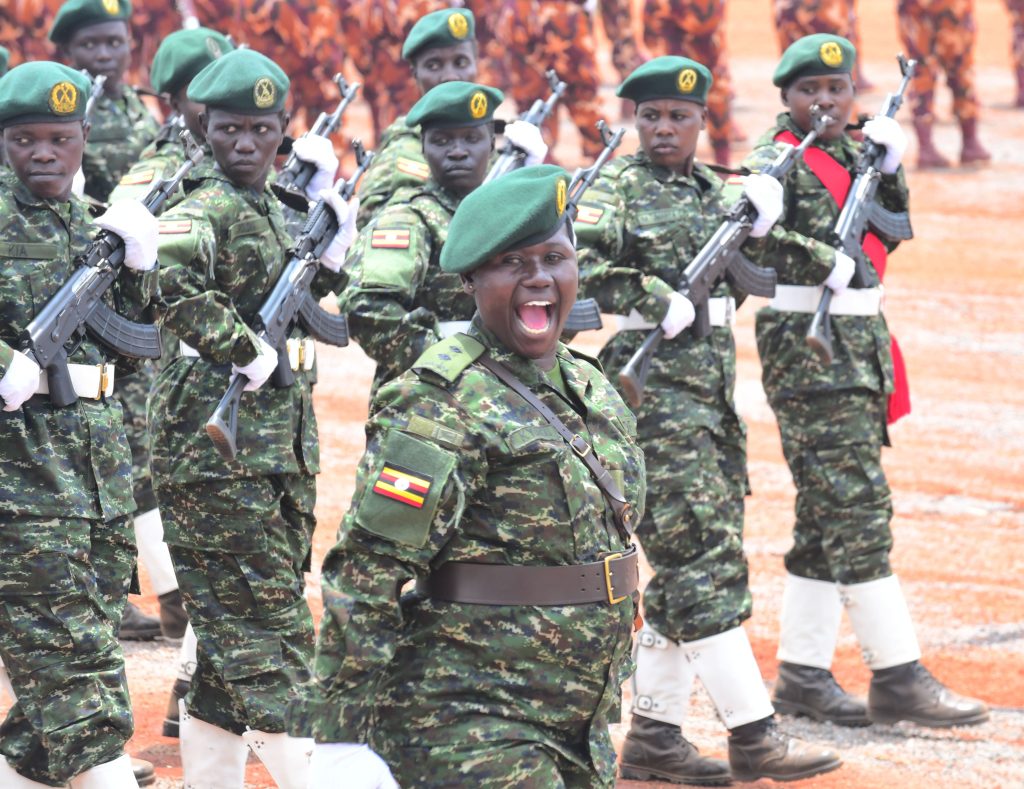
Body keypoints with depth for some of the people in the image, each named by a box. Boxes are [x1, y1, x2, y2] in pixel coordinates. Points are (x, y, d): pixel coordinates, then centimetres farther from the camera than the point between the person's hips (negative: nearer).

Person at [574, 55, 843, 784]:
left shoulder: (716, 192, 15)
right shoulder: (617, 191, -6)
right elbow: (576, 265, -19)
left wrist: (754, 231, 2)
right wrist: (658, 302, -20)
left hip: (712, 392, 8)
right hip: (654, 392, -8)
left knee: (685, 567, 9)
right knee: (704, 560, -10)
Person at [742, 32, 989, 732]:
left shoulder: (854, 151, 14)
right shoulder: (779, 158, -9)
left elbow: (887, 235, 16)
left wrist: (890, 169, 0)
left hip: (862, 340, 8)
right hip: (807, 344, -8)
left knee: (828, 516, 10)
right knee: (858, 507, -11)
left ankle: (803, 674, 15)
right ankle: (897, 679, -11)